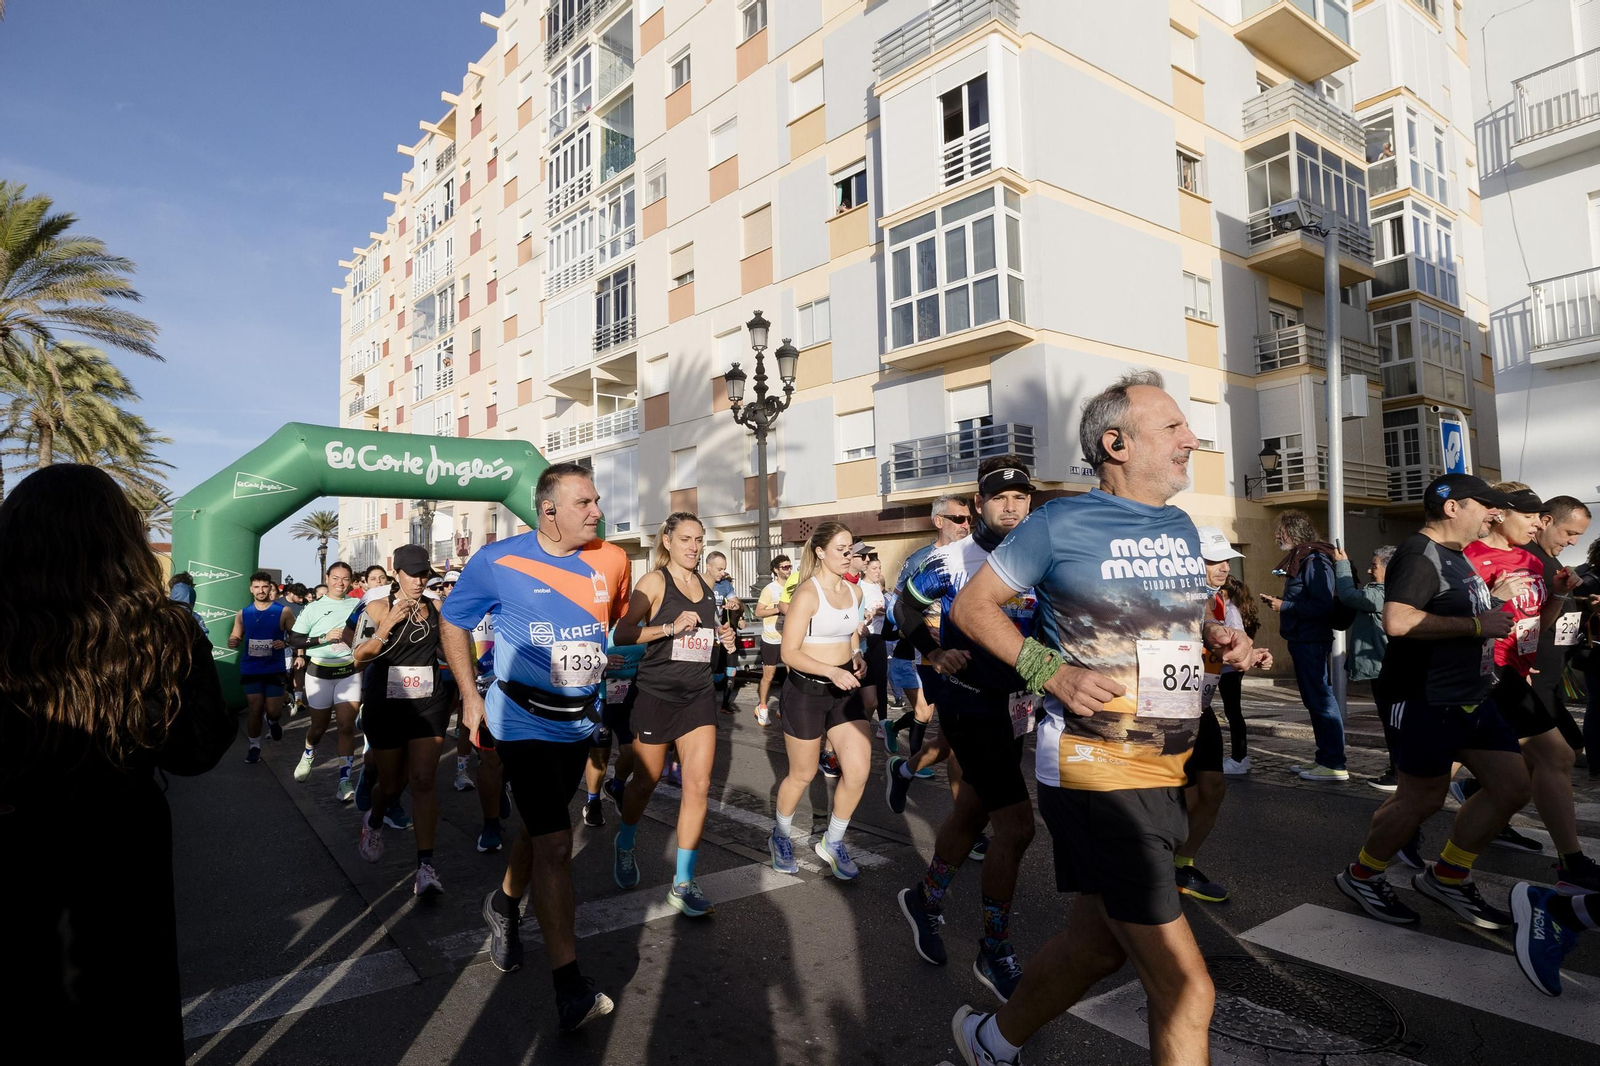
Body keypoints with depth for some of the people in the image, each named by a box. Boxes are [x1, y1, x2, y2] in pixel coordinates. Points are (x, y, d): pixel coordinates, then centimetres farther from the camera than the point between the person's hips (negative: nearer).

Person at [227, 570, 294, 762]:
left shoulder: (283, 612, -4)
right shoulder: (243, 614, 4)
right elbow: (235, 637, 9)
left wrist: (286, 643, -21)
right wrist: (232, 641, -14)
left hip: (275, 668, -2)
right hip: (251, 669, 2)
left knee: (273, 710, -1)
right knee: (254, 709, 2)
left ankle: (273, 721, 36)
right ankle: (254, 746, 17)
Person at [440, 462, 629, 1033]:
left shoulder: (612, 561, -3)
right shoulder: (498, 561, -11)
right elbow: (453, 622, 3)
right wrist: (470, 693, -2)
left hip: (579, 721, 5)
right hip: (522, 721, -5)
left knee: (540, 827, 22)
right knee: (555, 843, -10)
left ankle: (505, 904, 52)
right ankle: (570, 989, -2)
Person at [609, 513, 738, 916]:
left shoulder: (706, 587, 10)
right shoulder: (654, 582, -8)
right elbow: (622, 632, -17)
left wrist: (723, 637, 5)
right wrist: (671, 627, -25)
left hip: (699, 694, 4)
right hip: (656, 694, -4)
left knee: (698, 785, -5)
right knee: (645, 781, 12)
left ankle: (683, 883, 5)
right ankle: (624, 845, 42)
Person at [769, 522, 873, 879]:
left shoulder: (854, 592, 6)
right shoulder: (807, 593, -15)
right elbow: (789, 653, -17)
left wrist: (858, 658, 1)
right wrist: (832, 671, -29)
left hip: (845, 690, 6)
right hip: (806, 690, -5)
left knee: (859, 770, -5)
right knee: (802, 775, 10)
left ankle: (832, 842, 19)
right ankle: (780, 837, 37)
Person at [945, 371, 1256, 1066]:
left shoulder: (1181, 530, 11)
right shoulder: (1062, 523, -10)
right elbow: (971, 605, -5)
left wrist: (1220, 640, 2)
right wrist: (1052, 673, -17)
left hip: (1167, 774, 8)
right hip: (1097, 776, -8)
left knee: (1098, 942, 22)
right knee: (1185, 991, -4)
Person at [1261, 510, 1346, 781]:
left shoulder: (1315, 561, -15)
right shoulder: (1298, 560, 16)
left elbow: (1323, 605, -23)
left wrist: (1284, 606, -18)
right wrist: (1280, 603, 10)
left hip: (1311, 643, -10)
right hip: (1301, 641, 10)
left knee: (1321, 701, -6)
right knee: (1314, 701, 14)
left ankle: (1335, 765, 0)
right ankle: (1324, 759, 22)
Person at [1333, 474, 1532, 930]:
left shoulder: (1453, 556, 16)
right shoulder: (1419, 554, -16)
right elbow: (1397, 621, -31)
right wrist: (1477, 625, -22)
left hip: (1470, 697, 10)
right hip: (1425, 701, -10)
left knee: (1512, 787, 9)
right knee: (1422, 799, -1)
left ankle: (1446, 878, 23)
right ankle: (1361, 876, 20)